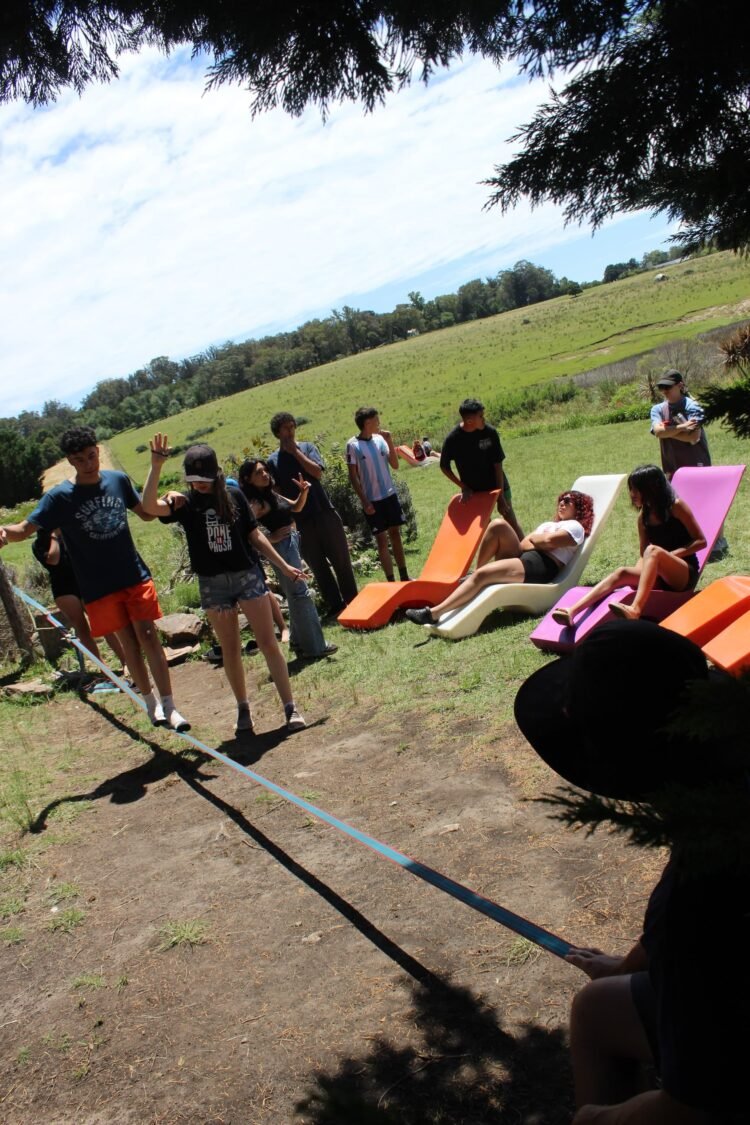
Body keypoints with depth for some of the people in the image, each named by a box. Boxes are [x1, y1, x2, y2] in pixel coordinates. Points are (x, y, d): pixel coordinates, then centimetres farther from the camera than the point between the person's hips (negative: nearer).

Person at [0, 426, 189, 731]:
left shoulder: (118, 480, -1)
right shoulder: (60, 496, -9)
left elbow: (145, 513, 13)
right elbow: (26, 528, -14)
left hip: (135, 576, 1)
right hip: (99, 587, -1)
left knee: (148, 636, -3)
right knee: (128, 642, 6)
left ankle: (169, 706, 1)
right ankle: (151, 702, 23)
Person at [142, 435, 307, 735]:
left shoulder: (234, 496, 1)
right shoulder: (185, 503, -2)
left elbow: (255, 535, 7)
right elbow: (149, 506, -21)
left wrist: (283, 566, 7)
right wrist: (156, 466, -29)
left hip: (248, 575, 0)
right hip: (212, 584, 0)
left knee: (268, 642, -2)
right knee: (230, 648, 9)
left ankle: (290, 708, 2)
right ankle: (243, 709, 22)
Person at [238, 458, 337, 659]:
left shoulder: (270, 494, 11)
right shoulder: (256, 502, -16)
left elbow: (296, 508, 20)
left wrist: (304, 492, 2)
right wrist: (270, 538, -18)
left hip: (291, 543, 10)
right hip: (281, 547, -10)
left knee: (295, 594, 18)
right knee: (301, 594, -7)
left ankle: (298, 640, 30)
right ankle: (314, 646, -2)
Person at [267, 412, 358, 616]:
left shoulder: (307, 447, 4)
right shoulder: (273, 461, 5)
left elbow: (318, 472, -12)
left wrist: (295, 451, -10)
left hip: (325, 513, 0)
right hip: (302, 521, 0)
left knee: (341, 559, 4)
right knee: (318, 566, 6)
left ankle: (352, 600, 16)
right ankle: (335, 605, 16)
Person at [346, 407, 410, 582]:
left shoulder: (380, 439, 2)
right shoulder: (353, 445, -9)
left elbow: (395, 465, 2)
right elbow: (353, 476, -8)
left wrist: (389, 441, -8)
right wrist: (364, 501, -12)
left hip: (390, 495, 5)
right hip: (372, 500, -4)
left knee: (395, 534, 11)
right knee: (382, 540, 0)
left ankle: (404, 576, 21)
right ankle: (391, 581, 4)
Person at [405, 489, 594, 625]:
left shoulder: (575, 527, 10)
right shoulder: (548, 523, 36)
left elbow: (549, 541, -10)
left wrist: (530, 539, 7)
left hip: (541, 566, -8)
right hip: (522, 557, 8)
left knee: (482, 574, -27)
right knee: (498, 525, -15)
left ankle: (433, 613, -35)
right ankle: (471, 575, -12)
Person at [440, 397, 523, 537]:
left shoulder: (490, 432, -16)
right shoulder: (452, 439, -17)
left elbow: (498, 465, -13)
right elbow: (444, 467, -4)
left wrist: (501, 496, -13)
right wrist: (463, 487, -7)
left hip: (497, 484, 0)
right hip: (473, 490, 0)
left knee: (511, 520, 5)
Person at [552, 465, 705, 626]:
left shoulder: (676, 506, -4)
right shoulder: (643, 516, 12)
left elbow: (701, 541, -5)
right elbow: (643, 555, 14)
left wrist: (670, 554, -15)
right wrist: (636, 574, -6)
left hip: (685, 574, -5)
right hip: (659, 577, 5)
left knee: (653, 550, -32)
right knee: (623, 572, -22)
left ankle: (635, 609, -53)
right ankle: (572, 612, -40)